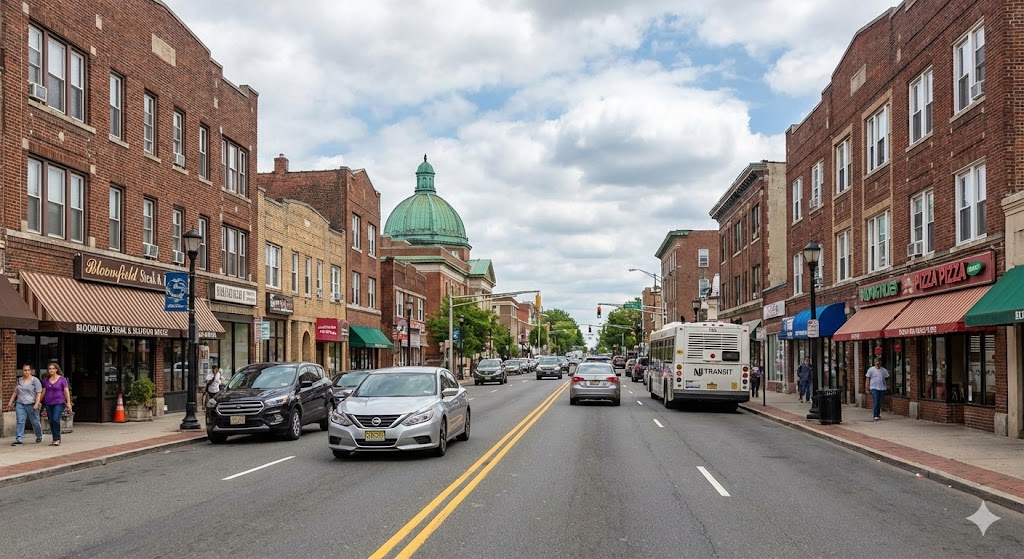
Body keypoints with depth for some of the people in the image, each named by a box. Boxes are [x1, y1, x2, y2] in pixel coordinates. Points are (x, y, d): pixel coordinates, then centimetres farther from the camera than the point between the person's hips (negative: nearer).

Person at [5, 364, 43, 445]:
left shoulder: (35, 380, -3)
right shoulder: (19, 380, 11)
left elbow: (39, 393, -7)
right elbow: (15, 392, 20)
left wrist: (36, 404, -16)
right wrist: (10, 402, 15)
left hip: (31, 405, -3)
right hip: (20, 404, 3)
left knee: (35, 422, 7)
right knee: (20, 422, -8)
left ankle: (39, 436, 28)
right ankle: (18, 439, -10)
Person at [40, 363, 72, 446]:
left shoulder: (62, 379, -2)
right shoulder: (46, 380, 9)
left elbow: (66, 391, -3)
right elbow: (43, 392, 16)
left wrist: (68, 403, -8)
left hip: (59, 403, -4)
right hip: (48, 404, 5)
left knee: (56, 419, -17)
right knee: (51, 421, 5)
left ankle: (57, 439, -10)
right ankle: (56, 439, 13)